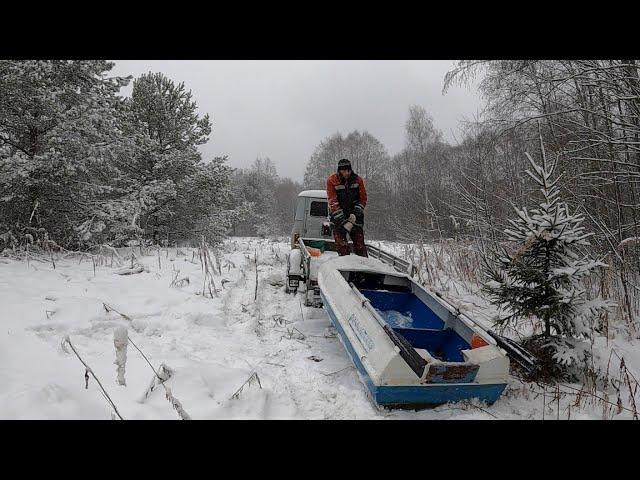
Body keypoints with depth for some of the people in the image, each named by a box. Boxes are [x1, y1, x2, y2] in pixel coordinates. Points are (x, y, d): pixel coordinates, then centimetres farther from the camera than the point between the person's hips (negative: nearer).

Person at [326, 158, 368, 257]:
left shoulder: (358, 180, -2)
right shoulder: (331, 181, -10)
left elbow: (363, 198, 2)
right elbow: (333, 202, -14)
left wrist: (355, 214, -13)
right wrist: (343, 221, -22)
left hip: (355, 215, 2)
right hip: (338, 215, -1)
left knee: (359, 240, -2)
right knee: (341, 244, -8)